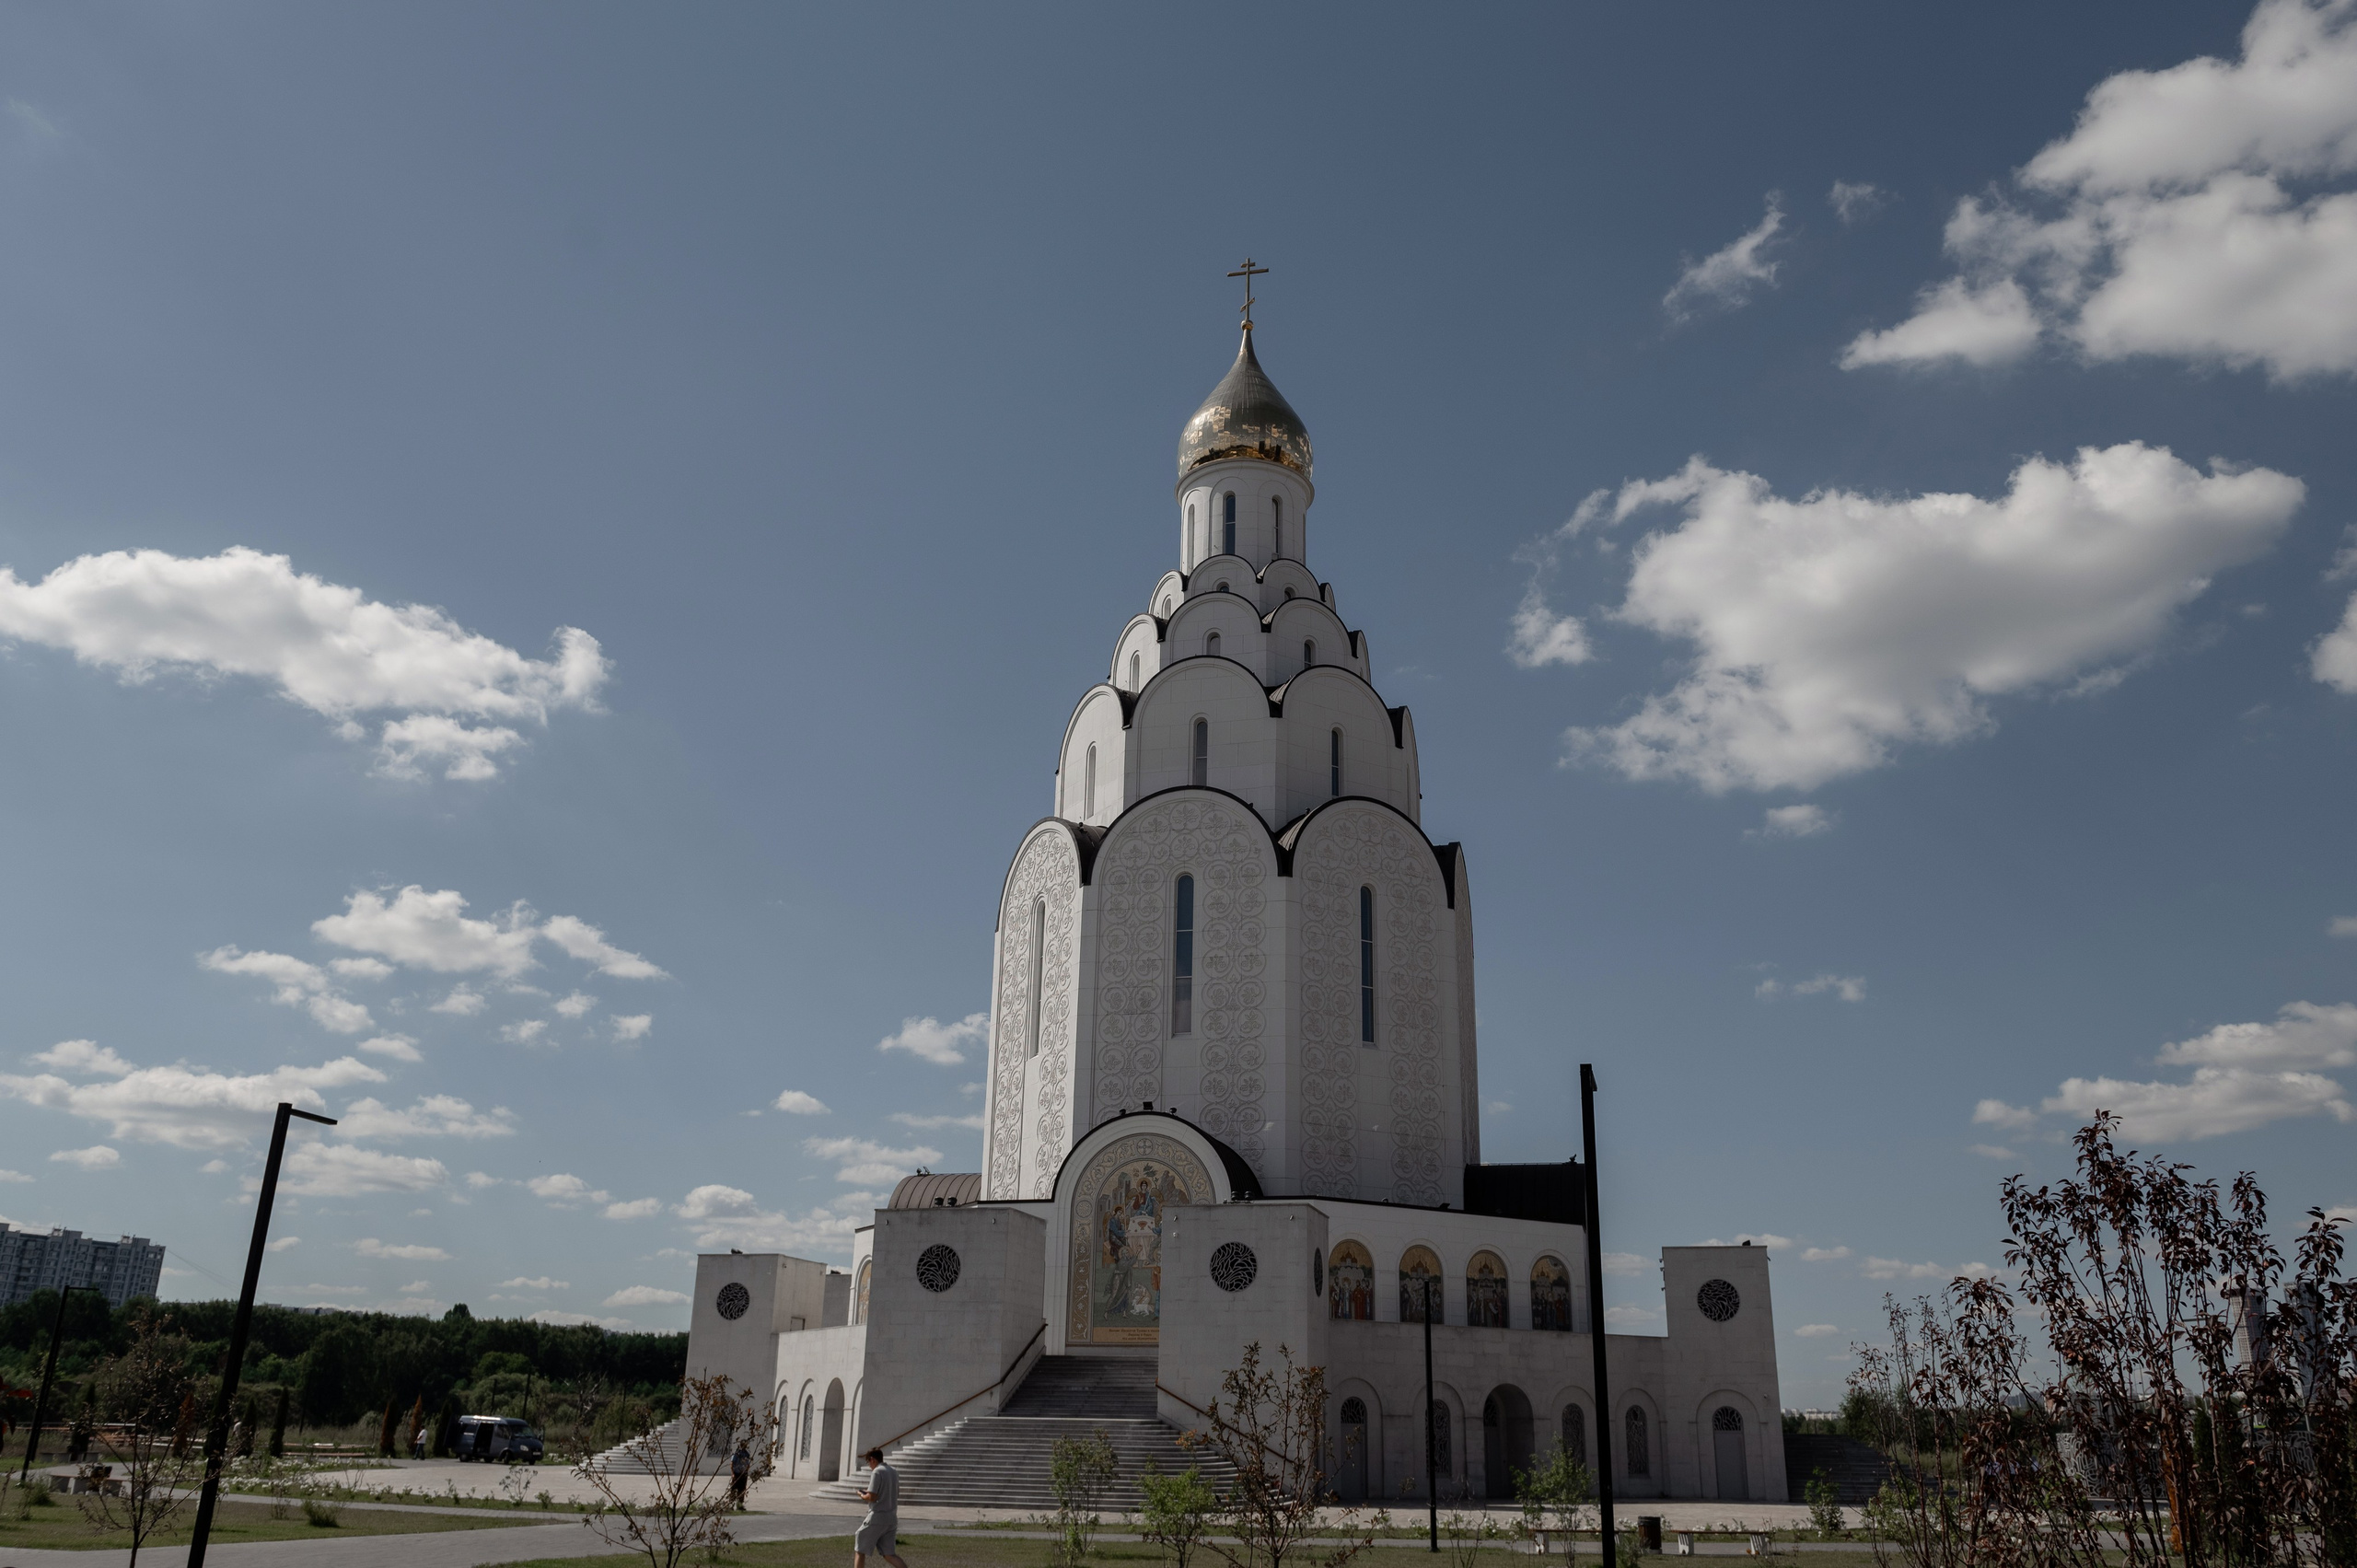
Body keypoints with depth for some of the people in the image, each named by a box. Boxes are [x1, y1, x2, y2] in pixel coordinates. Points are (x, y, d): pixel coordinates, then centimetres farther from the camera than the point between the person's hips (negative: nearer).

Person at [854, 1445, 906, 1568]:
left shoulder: (877, 1472, -10)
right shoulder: (894, 1472, 14)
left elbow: (872, 1497, -17)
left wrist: (862, 1496, 4)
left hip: (877, 1517, -7)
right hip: (892, 1518, 7)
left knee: (859, 1550, 7)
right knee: (889, 1554, 7)